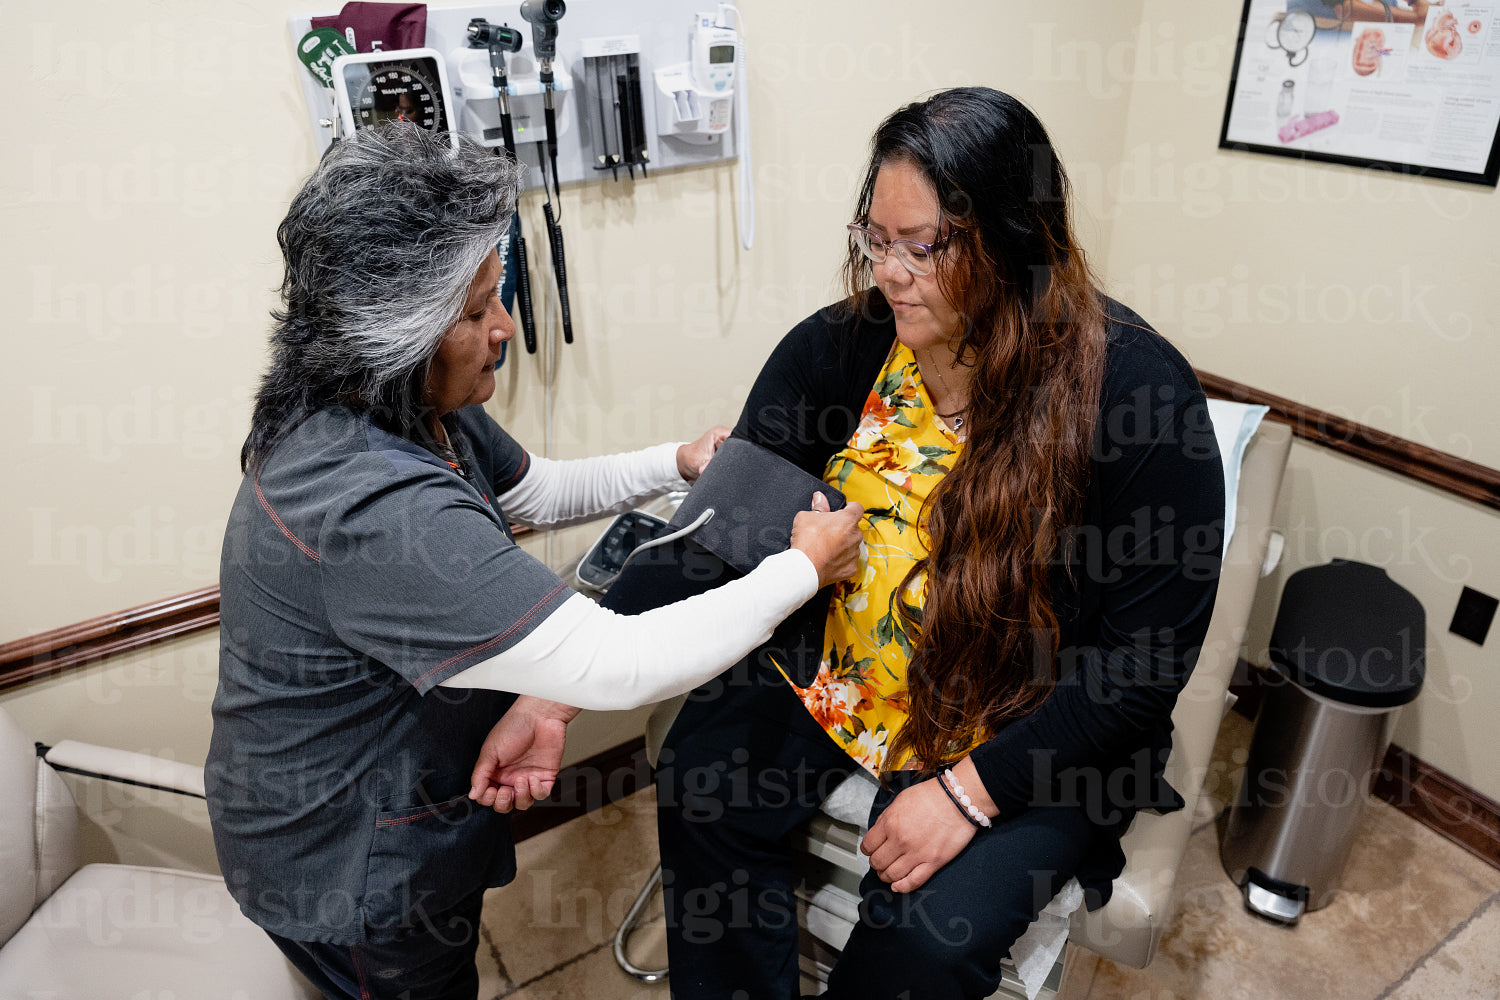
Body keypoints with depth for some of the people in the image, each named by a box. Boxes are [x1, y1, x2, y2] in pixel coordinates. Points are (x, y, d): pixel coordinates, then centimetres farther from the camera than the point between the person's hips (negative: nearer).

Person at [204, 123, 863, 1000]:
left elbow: (537, 490, 11)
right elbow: (624, 668, -38)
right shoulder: (373, 512, -39)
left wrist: (679, 462, 0)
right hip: (349, 881, -8)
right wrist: (806, 568, -26)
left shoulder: (417, 410, -8)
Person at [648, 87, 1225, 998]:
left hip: (1027, 728, -3)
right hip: (838, 674, 4)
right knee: (699, 789, -15)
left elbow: (1146, 654, -14)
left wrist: (972, 788, -19)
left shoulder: (1135, 386, -18)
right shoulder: (839, 346, -7)